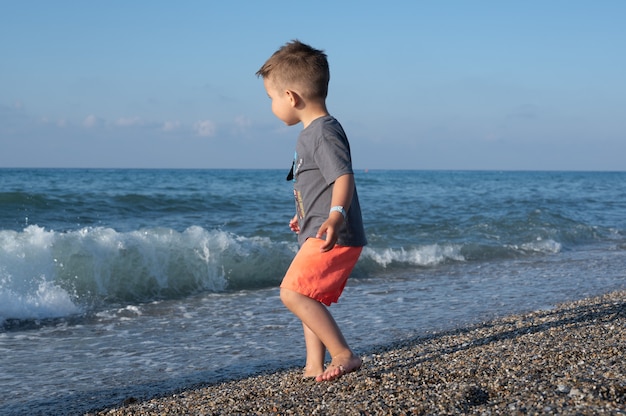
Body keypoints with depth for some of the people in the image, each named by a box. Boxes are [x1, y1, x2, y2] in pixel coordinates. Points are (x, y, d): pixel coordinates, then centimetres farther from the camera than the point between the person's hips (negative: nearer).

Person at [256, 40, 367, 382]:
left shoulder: (324, 132, -15)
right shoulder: (312, 132, 18)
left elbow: (343, 177, -27)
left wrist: (335, 215, -44)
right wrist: (304, 217, 44)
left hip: (333, 238, -11)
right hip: (318, 235, 11)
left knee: (292, 293, -18)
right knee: (309, 299, 15)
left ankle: (344, 356, -14)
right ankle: (314, 367, 21)